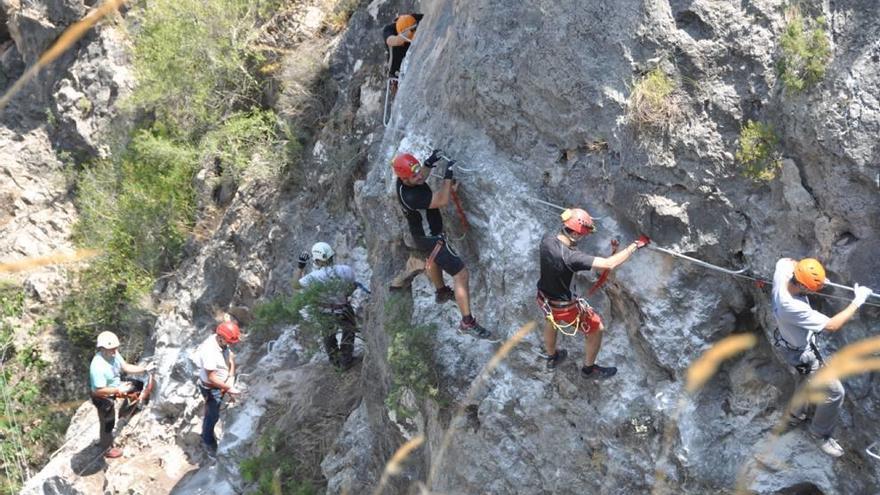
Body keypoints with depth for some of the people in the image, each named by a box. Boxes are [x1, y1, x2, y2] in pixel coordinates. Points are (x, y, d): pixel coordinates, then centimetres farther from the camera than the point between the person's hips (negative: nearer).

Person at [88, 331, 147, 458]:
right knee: (107, 423, 11)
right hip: (103, 397, -8)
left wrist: (144, 369, -10)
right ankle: (107, 449, 37)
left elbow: (126, 367, -1)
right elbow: (99, 391, -34)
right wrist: (118, 390, -31)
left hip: (114, 387, 8)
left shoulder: (114, 354, -16)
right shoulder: (98, 366, -39)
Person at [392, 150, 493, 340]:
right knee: (461, 274, -7)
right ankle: (467, 323, 0)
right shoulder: (410, 196, -39)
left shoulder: (403, 180, -13)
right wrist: (448, 176, -33)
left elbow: (421, 179, 10)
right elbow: (442, 201, -34)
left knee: (433, 259, 37)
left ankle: (441, 292, 65)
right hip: (431, 239, -10)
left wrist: (429, 163, -7)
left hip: (421, 234, 10)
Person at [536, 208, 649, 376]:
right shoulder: (570, 257, -39)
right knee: (597, 329, 19)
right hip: (564, 307, -7)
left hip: (544, 299, 7)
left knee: (551, 320, 39)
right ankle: (588, 369, 42)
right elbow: (609, 264, -38)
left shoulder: (547, 239, -17)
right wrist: (635, 245, -29)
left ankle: (552, 358, 64)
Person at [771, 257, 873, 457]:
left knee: (806, 378, 35)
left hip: (786, 339, 9)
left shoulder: (782, 271, -25)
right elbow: (831, 326, -36)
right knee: (835, 392, 5)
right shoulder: (793, 307, -46)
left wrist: (803, 268, -9)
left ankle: (796, 415, 56)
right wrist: (858, 301, -29)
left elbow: (787, 260, 3)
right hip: (801, 353, -9)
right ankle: (821, 434, 26)